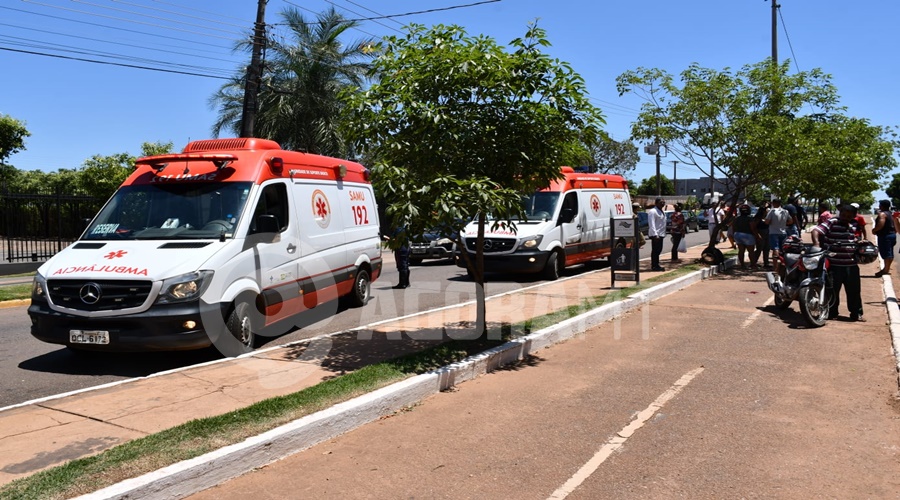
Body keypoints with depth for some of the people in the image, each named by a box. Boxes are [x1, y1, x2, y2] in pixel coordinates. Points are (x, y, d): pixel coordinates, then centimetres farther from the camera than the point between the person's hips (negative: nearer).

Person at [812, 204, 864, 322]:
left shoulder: (854, 225, 14)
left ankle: (856, 314, 21)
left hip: (851, 264, 6)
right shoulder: (831, 222, -8)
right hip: (834, 264, -5)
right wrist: (817, 243, -37)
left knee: (854, 290, 10)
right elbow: (816, 231, -23)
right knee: (832, 289, 3)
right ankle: (831, 313, 16)